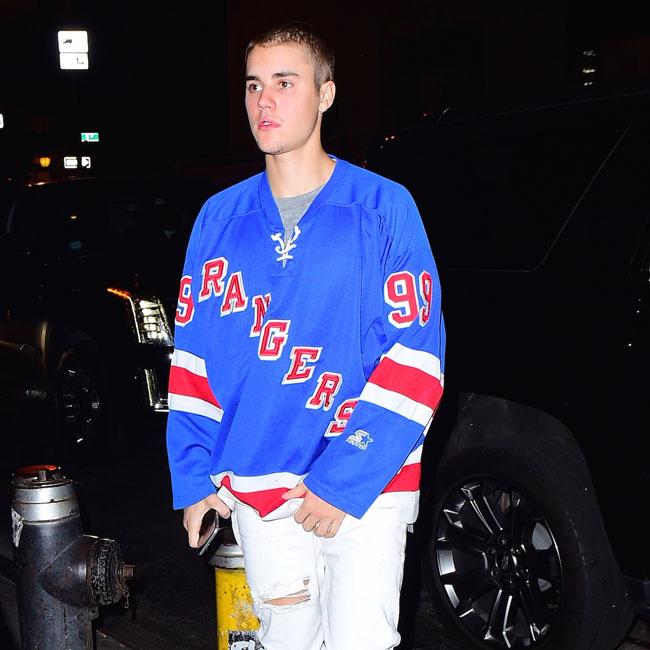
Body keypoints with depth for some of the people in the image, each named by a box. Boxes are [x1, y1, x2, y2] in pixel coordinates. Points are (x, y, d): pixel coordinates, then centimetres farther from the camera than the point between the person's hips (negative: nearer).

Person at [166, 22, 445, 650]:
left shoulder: (383, 207, -4)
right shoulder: (220, 216, 7)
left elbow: (416, 355, -9)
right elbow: (191, 353, 10)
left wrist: (346, 480, -15)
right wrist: (193, 476, 3)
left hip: (366, 489, -3)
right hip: (257, 495, 3)